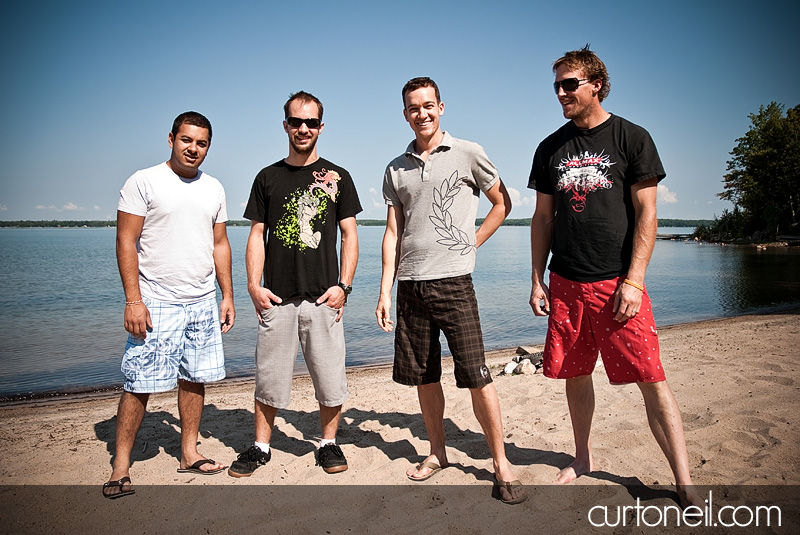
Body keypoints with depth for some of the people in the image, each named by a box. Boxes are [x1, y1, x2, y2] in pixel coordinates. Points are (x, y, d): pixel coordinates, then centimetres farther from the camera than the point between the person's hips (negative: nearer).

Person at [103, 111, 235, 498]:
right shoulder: (144, 182, -4)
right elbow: (126, 242, -8)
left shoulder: (213, 188, 12)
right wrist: (133, 300, -15)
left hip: (203, 303, 5)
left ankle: (189, 453, 23)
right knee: (139, 384, -2)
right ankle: (121, 466, 11)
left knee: (194, 379, 10)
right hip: (156, 303, -5)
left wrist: (227, 296, 10)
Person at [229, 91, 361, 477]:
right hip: (276, 298, 1)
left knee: (330, 378, 5)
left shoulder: (337, 177, 7)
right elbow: (257, 235, 8)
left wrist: (343, 285, -6)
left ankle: (329, 444, 23)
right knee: (269, 377, 7)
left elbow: (349, 235, 6)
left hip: (323, 297, 0)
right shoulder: (268, 177, 10)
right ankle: (261, 447, 24)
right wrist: (254, 286, -3)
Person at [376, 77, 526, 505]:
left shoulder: (467, 154, 4)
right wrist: (385, 291, 6)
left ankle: (501, 462, 9)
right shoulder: (396, 170, 14)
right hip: (410, 284, 4)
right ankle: (437, 453, 27)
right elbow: (393, 233, 12)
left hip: (453, 280, -4)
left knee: (476, 376, -5)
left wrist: (471, 242, 1)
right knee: (424, 376, 11)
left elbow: (502, 203, 11)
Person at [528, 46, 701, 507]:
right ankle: (584, 459, 29)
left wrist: (633, 281, -12)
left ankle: (685, 485, 6)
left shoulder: (631, 138, 1)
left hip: (618, 282, -4)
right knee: (575, 373, 11)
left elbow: (646, 215, -4)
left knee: (651, 379, -4)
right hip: (566, 283, 4)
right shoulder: (551, 148, 11)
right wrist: (538, 280, 8)